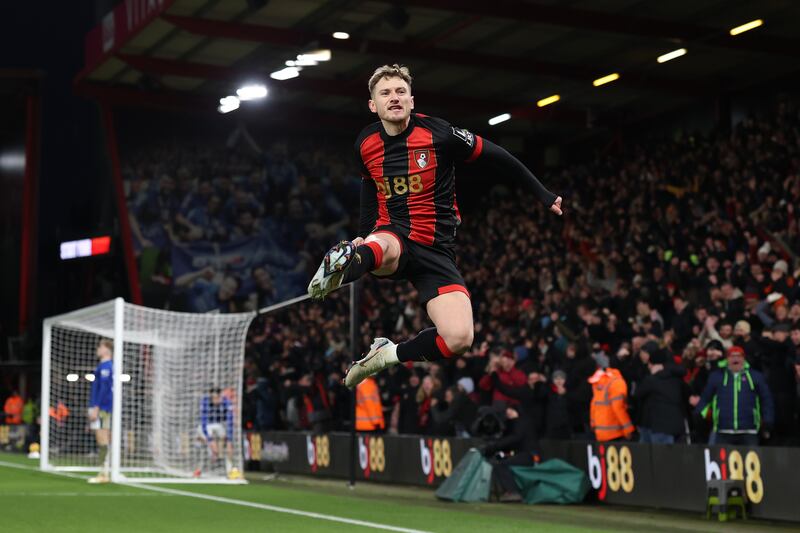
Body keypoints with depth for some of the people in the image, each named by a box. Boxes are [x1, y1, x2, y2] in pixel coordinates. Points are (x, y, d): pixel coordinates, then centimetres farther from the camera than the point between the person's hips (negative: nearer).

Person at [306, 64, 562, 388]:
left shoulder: (439, 135, -10)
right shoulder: (365, 145, 3)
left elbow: (496, 156, 1)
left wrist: (542, 194, 6)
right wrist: (362, 239, 24)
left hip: (435, 249, 0)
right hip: (391, 238, 0)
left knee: (459, 338, -20)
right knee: (378, 248, -43)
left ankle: (389, 355, 0)